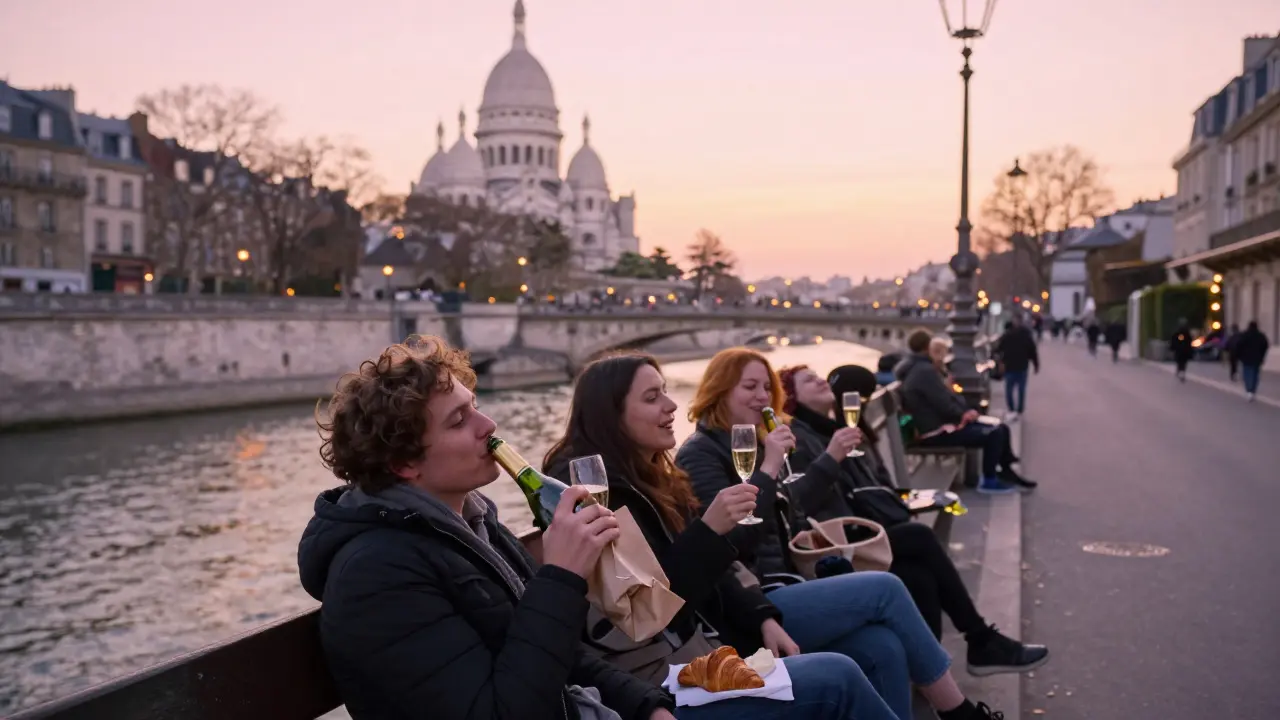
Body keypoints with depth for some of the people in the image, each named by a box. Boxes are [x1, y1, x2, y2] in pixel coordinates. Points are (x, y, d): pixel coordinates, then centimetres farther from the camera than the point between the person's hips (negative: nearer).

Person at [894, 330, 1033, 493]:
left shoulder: (915, 368, 13)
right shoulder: (925, 370, -22)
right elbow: (944, 405, -23)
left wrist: (964, 412, 0)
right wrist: (963, 414, -3)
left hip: (941, 423, 11)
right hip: (937, 432, -11)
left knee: (1001, 428, 10)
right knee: (994, 434, -20)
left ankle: (1006, 471, 22)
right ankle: (989, 481, -5)